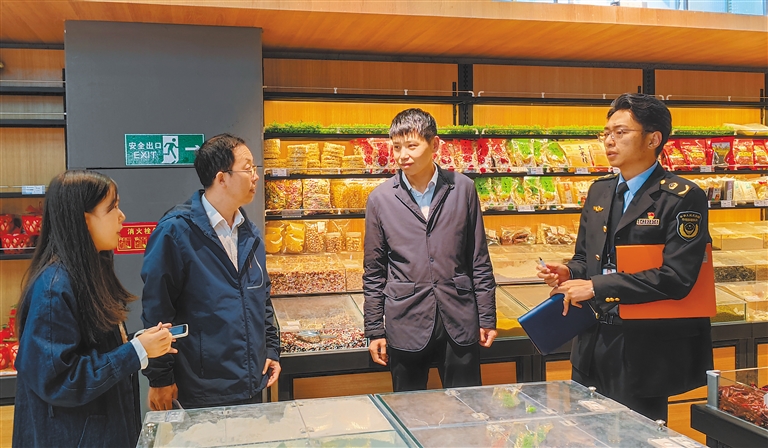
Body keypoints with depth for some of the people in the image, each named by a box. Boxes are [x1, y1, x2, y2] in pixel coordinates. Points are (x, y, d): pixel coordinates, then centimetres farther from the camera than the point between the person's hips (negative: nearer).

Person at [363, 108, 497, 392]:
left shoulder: (462, 189, 1)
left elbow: (479, 259, 5)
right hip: (406, 324, 0)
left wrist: (487, 317, 4)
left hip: (459, 321, 0)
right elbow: (374, 271, 5)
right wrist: (374, 330, 4)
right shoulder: (381, 198, 0)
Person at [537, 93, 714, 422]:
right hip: (591, 343, 6)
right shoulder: (599, 191, 10)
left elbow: (676, 278, -21)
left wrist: (596, 286, -21)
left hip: (641, 349, -6)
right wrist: (568, 273, -6)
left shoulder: (682, 197, -12)